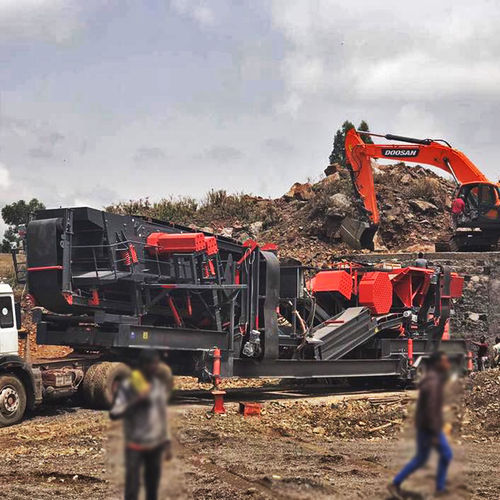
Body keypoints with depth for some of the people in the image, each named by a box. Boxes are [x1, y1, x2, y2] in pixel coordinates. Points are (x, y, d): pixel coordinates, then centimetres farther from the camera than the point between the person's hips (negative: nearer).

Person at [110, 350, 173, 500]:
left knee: (153, 486, 11)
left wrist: (167, 441, 14)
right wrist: (136, 402, -23)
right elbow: (113, 414, -14)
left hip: (156, 445, 5)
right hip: (136, 446, -5)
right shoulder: (128, 386, -12)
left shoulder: (160, 383, 6)